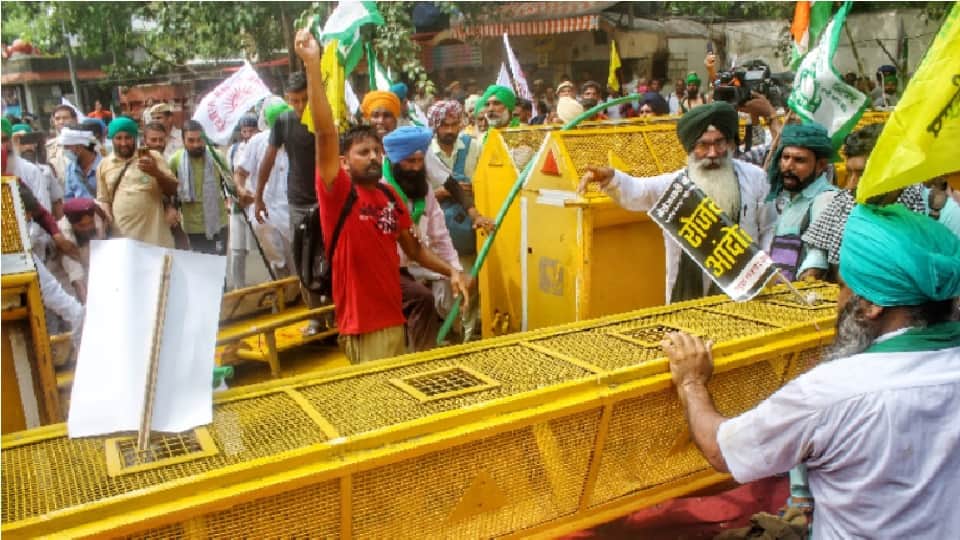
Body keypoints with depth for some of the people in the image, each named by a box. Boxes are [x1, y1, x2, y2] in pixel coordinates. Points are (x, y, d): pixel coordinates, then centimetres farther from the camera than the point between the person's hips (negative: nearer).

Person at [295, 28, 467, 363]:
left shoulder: (390, 195, 8)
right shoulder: (338, 192, -11)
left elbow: (412, 248, 17)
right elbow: (325, 133, -23)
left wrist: (450, 272, 3)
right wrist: (312, 64, -30)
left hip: (394, 315, 7)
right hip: (361, 322, -6)